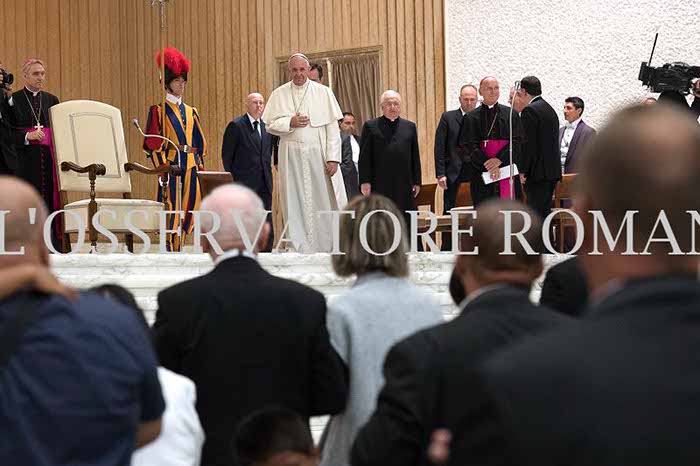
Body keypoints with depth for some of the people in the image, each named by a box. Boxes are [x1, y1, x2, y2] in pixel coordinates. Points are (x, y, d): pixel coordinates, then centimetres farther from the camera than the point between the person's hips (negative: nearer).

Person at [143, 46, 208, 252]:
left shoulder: (191, 112, 18)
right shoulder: (158, 111, 1)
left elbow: (200, 142, 20)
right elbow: (152, 142, -6)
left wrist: (199, 165, 10)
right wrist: (162, 165, -16)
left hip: (191, 167, 6)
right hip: (171, 165, -6)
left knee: (189, 209, 4)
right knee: (171, 209, -9)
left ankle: (179, 247, 10)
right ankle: (169, 249, -8)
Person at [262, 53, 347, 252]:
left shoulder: (323, 92, 3)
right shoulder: (279, 94, 8)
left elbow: (333, 127, -1)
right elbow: (270, 124, 7)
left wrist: (333, 158, -9)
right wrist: (290, 123, -11)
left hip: (318, 153, -1)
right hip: (291, 155, 1)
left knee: (324, 202, -3)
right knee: (294, 203, 1)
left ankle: (327, 248, 3)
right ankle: (299, 249, 4)